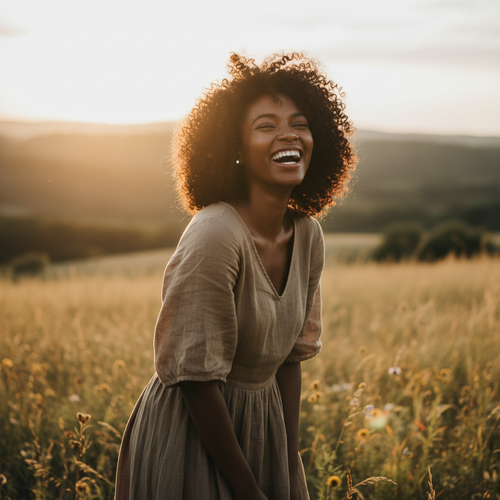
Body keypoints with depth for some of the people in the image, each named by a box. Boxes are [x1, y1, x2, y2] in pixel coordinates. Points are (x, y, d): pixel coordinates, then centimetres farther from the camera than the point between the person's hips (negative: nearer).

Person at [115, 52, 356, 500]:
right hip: (189, 434, -7)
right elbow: (196, 376, -21)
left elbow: (290, 357, 5)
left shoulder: (308, 235, -2)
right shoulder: (214, 236, -24)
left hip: (265, 425, 7)